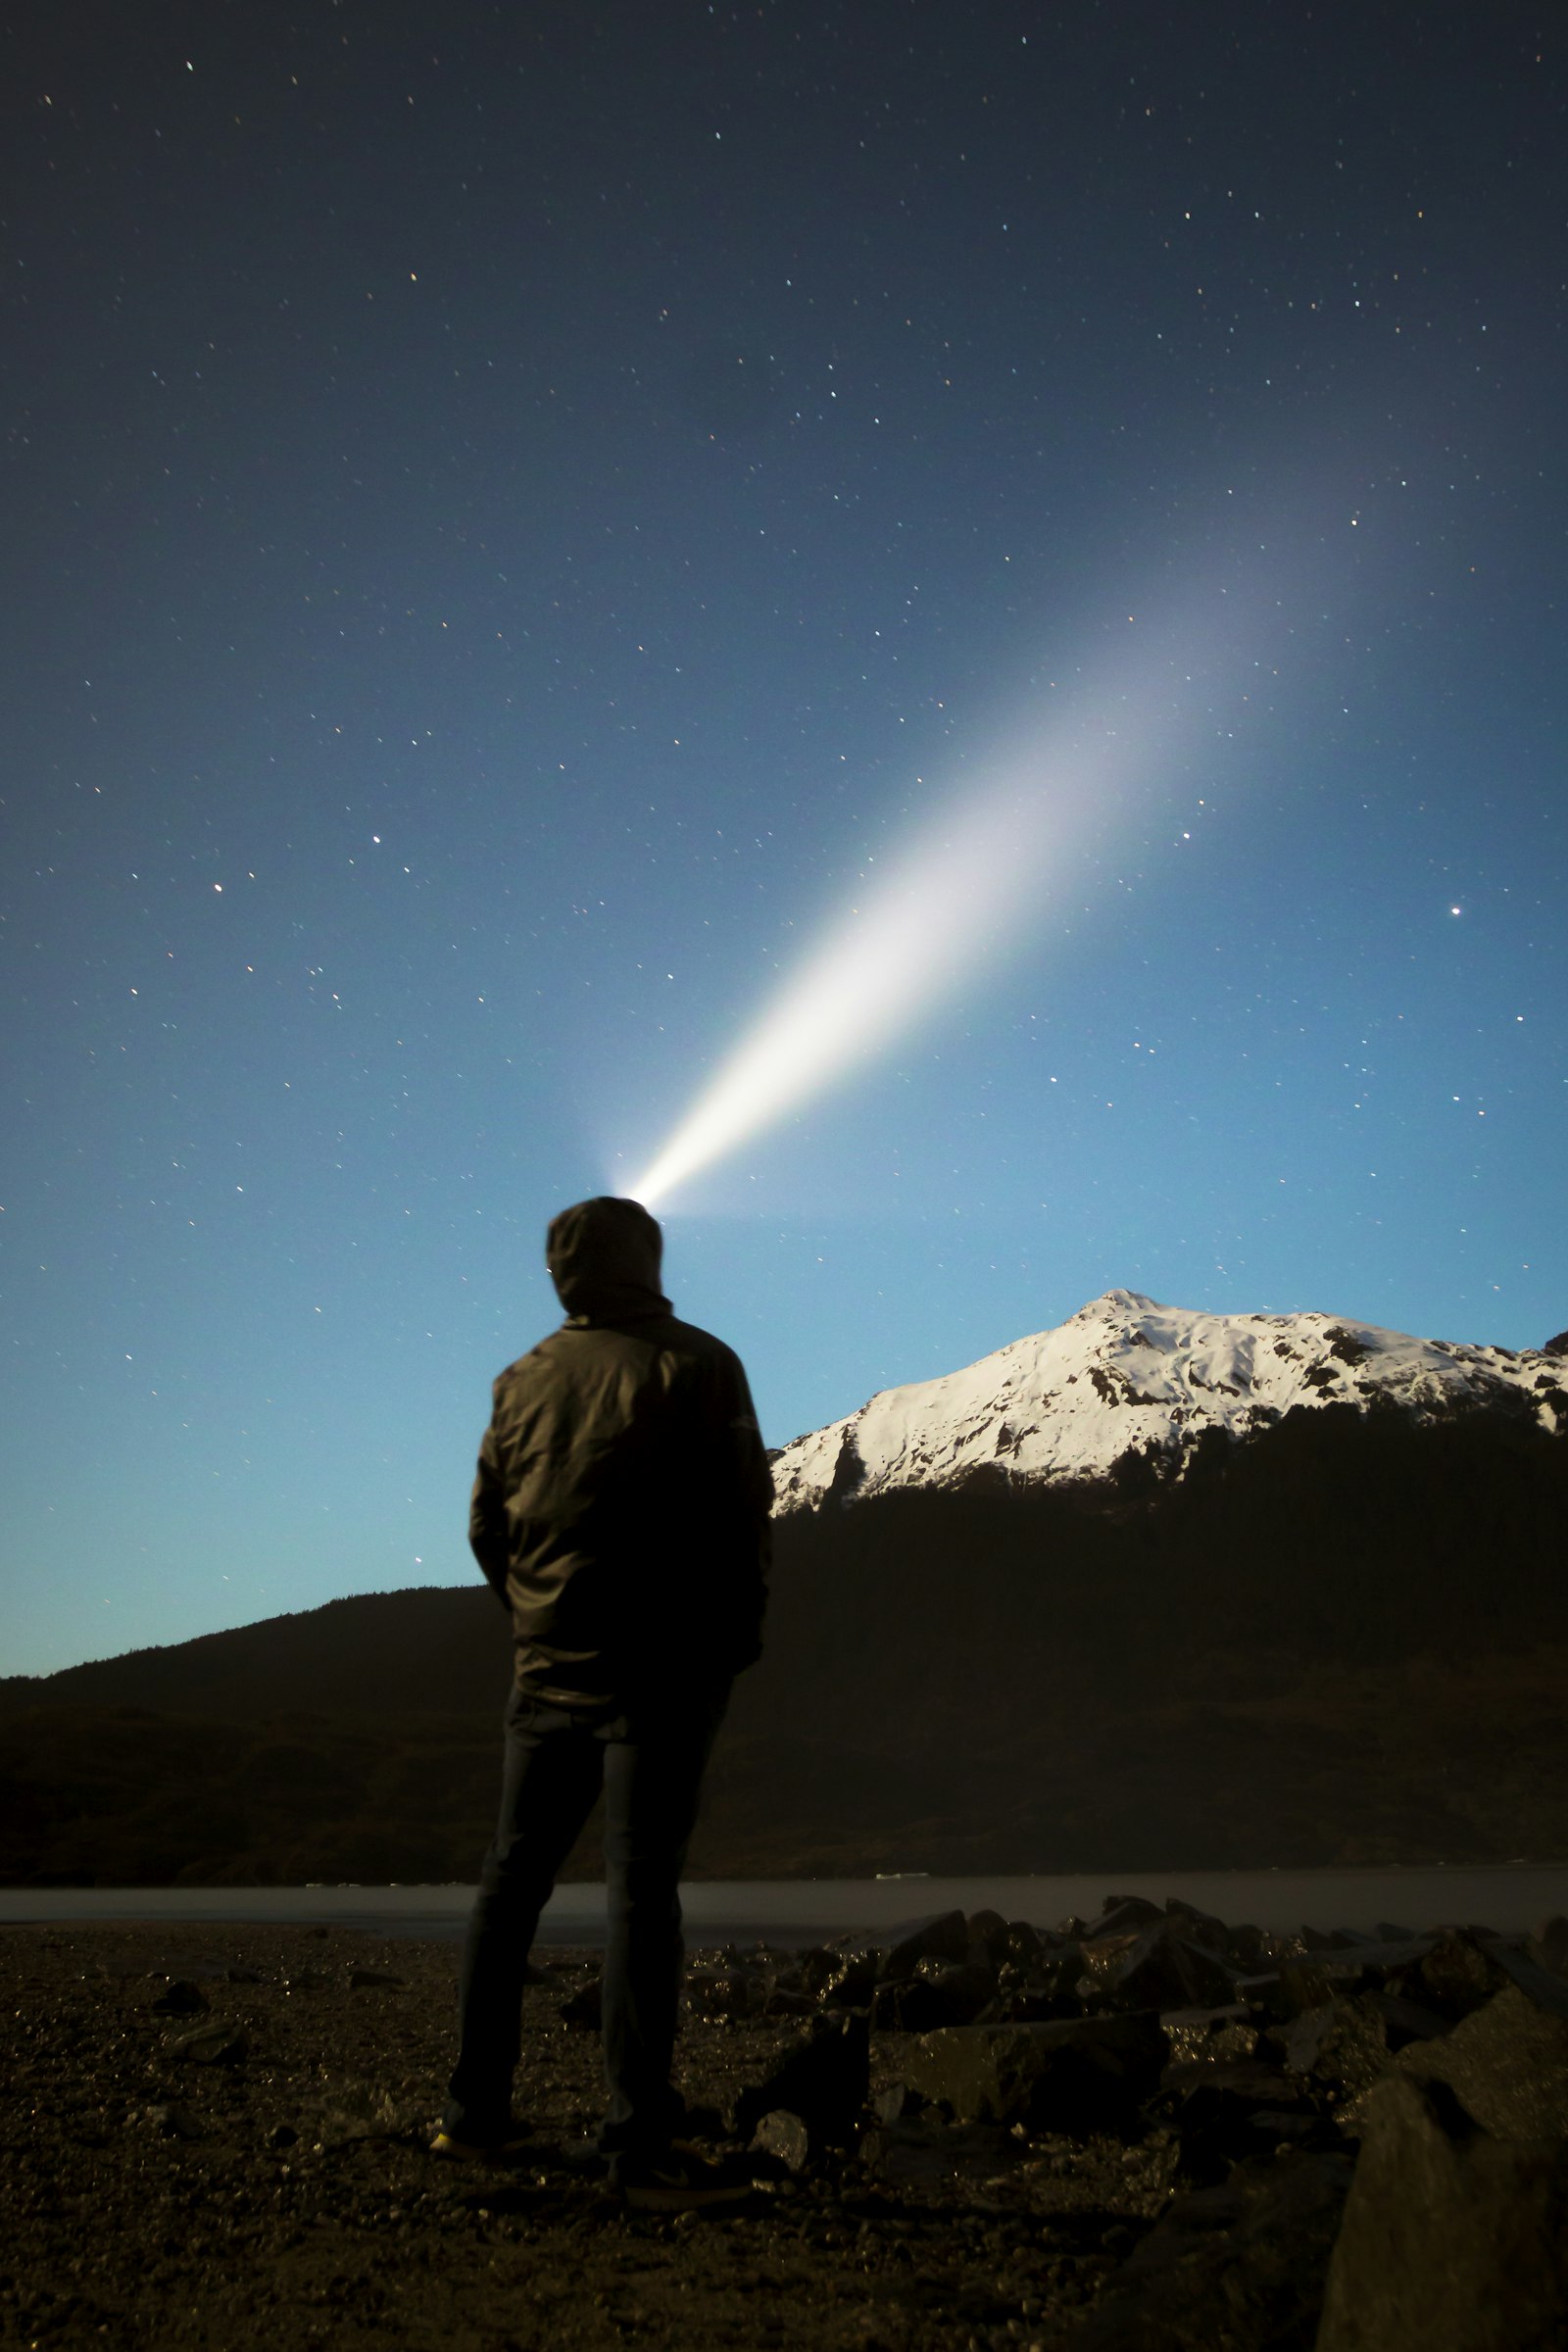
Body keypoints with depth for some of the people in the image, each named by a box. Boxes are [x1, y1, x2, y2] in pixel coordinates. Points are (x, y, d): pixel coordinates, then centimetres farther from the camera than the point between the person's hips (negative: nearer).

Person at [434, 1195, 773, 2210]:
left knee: (512, 1881, 14)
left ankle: (476, 2110, 22)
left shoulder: (525, 1379, 8)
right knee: (642, 1889, -4)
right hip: (663, 1666, -4)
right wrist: (740, 1631, 3)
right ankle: (642, 2146, -2)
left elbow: (486, 1525, 11)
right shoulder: (694, 1364, -6)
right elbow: (743, 1509, -9)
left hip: (549, 1668, 4)